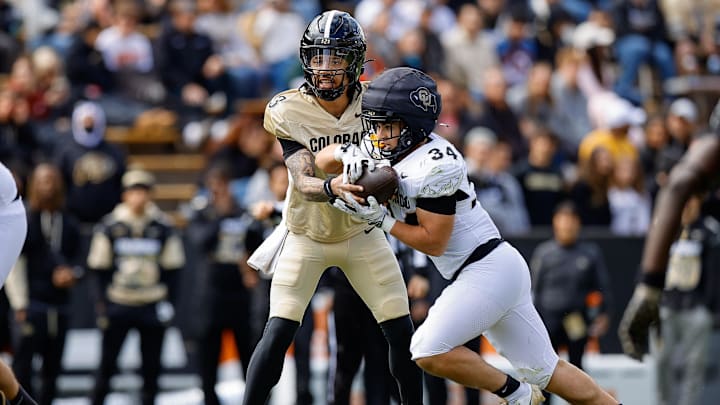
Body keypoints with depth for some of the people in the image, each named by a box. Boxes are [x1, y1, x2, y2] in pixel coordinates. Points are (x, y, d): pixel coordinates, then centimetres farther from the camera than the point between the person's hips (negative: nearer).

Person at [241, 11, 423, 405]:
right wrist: (331, 187, -50)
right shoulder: (288, 111, -20)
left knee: (402, 332, 0)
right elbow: (303, 183, -27)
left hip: (361, 234, 2)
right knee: (278, 332, -12)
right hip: (306, 236, -2)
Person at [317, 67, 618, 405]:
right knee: (545, 370, 12)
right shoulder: (387, 149, 5)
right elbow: (324, 159, 11)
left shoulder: (435, 165, -20)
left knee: (428, 351, -16)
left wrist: (379, 219, -17)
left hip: (488, 271, -9)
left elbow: (433, 242, -18)